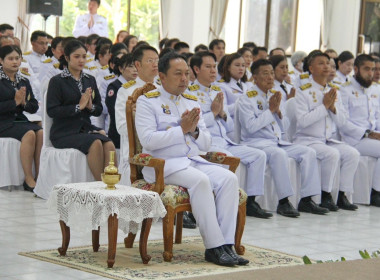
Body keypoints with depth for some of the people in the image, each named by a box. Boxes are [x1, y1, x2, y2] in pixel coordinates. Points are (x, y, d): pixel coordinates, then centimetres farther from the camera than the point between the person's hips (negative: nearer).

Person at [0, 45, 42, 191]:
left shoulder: (24, 82, 17)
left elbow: (34, 107, 12)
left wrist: (24, 103, -8)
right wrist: (14, 102, -15)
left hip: (20, 120, 6)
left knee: (41, 132, -25)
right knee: (29, 134, -31)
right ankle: (28, 179, -29)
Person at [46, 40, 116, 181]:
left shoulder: (90, 80, 16)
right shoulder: (57, 81, -1)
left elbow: (99, 109, 16)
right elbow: (51, 110, -11)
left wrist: (90, 107, -7)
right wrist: (78, 106, -15)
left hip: (86, 128, 5)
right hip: (64, 132, -5)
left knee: (109, 145, -26)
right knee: (96, 143, -32)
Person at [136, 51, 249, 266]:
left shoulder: (192, 102, 18)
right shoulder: (148, 101, 0)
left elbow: (206, 144, 16)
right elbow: (148, 140, -15)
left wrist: (194, 130, -6)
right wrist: (181, 129, -13)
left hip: (194, 161, 6)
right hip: (164, 165, -6)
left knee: (229, 178, -20)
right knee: (200, 180, -33)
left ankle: (227, 244, -25)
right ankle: (214, 247, -31)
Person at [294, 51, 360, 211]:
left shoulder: (334, 92, 13)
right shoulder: (303, 91, -5)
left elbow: (342, 123, 11)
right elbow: (303, 120, -17)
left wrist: (333, 107, -7)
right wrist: (324, 106, -16)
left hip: (331, 140, 6)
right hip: (308, 140, -6)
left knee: (353, 154, -18)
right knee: (332, 154, -31)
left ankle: (342, 196, -10)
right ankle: (325, 196, -16)